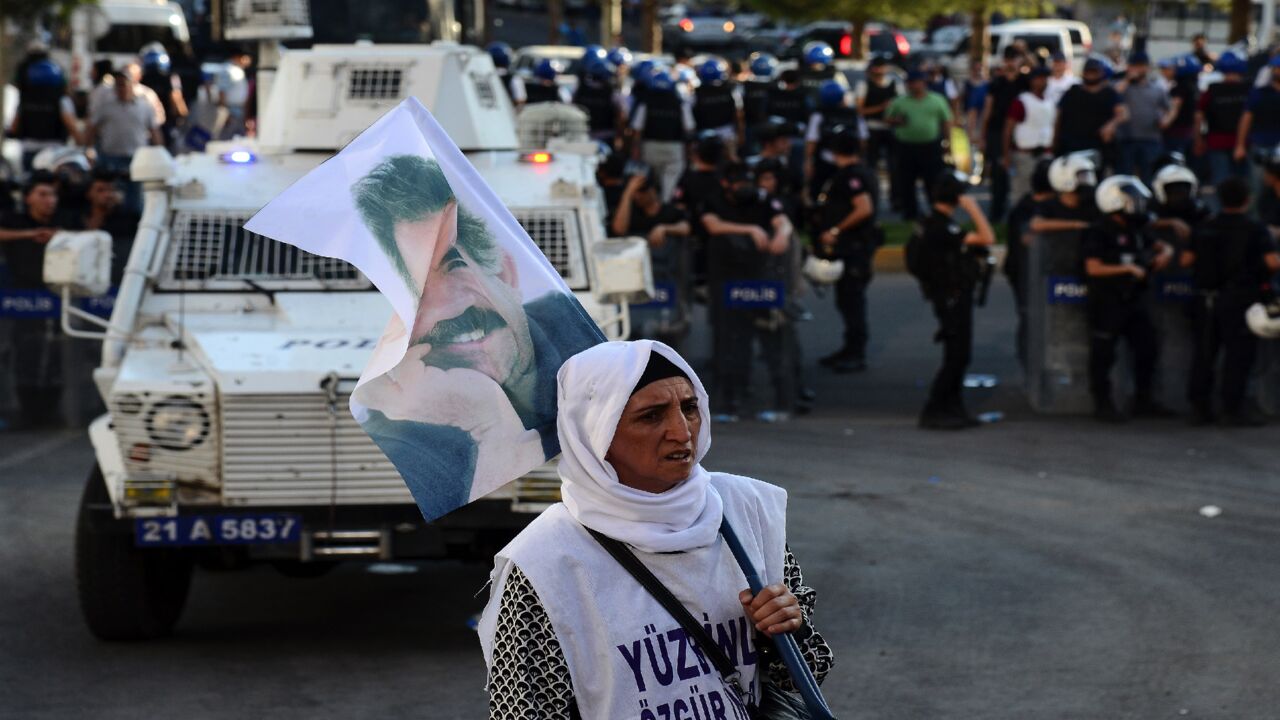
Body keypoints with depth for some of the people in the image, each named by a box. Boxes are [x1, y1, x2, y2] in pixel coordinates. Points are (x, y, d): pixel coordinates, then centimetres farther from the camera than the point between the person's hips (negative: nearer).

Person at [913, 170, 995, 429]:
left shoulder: (935, 223, 10)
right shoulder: (941, 228, -23)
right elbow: (987, 238, -28)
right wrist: (973, 208, -22)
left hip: (955, 298, 10)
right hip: (952, 298, -10)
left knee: (959, 356, 14)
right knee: (955, 357, -7)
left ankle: (952, 408, 20)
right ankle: (934, 412, -3)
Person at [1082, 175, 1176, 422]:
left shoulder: (1135, 231, 12)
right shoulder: (1100, 232, -12)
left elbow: (1162, 247, 23)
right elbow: (1093, 268, -20)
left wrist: (1164, 253, -1)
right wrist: (1127, 269, -19)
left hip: (1133, 300, 8)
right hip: (1107, 302, -8)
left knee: (1147, 348, 11)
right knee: (1103, 354, 0)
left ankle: (1144, 400, 23)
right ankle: (1103, 404, 8)